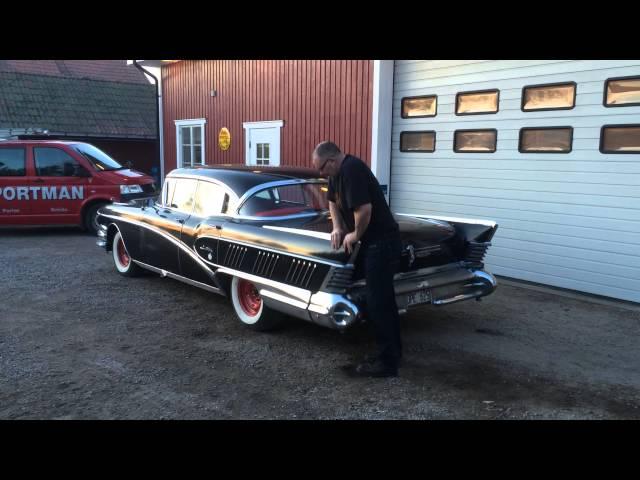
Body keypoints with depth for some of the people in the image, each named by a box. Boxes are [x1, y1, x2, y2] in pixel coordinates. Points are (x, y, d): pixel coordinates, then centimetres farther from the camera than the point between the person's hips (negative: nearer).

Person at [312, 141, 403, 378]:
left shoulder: (351, 170, -21)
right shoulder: (338, 172, 11)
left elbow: (364, 209, -29)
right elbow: (333, 201, 25)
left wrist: (355, 235, -13)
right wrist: (337, 227, 10)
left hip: (382, 242, -10)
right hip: (375, 241, 10)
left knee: (377, 302, -6)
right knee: (383, 298, 17)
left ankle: (387, 362, 3)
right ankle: (392, 350, 28)